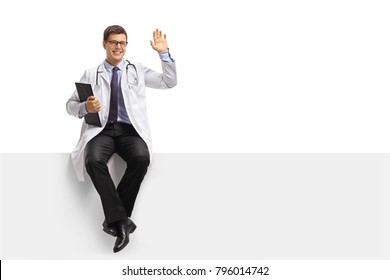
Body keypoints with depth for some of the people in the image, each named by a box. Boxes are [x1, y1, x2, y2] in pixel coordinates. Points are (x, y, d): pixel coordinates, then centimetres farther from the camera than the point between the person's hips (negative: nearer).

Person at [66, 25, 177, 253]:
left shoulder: (138, 70, 17)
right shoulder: (91, 74, 16)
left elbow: (170, 82, 13)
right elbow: (70, 105, 14)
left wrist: (164, 53, 3)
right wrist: (85, 108, -10)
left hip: (129, 130, 0)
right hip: (101, 129, 0)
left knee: (141, 158, -33)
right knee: (94, 160, -34)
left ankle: (114, 219, -20)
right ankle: (120, 220, -26)